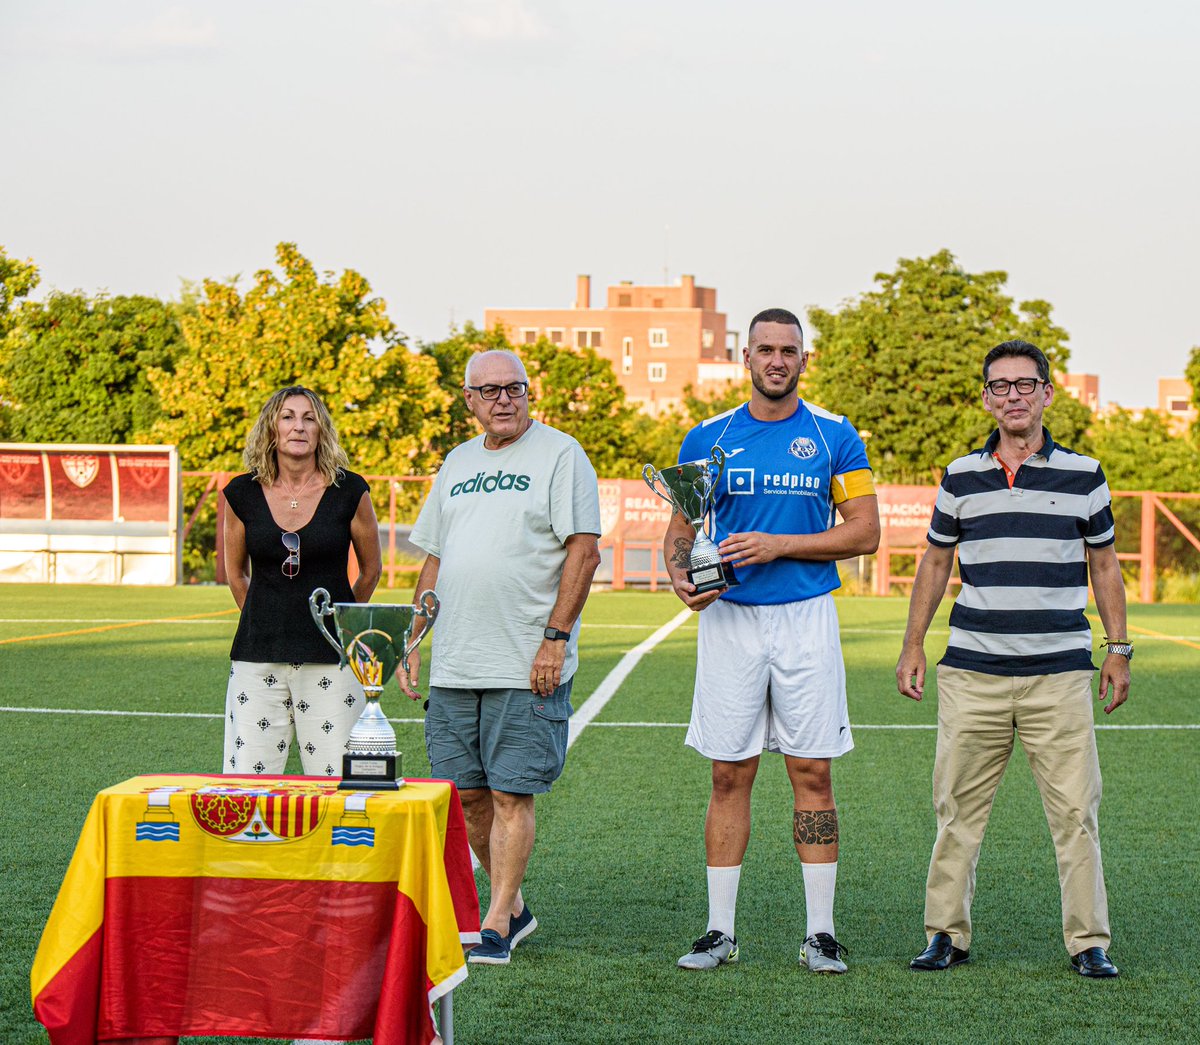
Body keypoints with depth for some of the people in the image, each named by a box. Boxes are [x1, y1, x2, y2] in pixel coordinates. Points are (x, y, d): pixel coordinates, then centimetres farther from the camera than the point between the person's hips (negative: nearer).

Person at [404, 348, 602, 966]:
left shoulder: (559, 454, -3)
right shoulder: (458, 463, 17)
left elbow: (584, 551, -9)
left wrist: (555, 637, -15)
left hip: (527, 666, -6)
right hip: (454, 664, 6)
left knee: (511, 794, -6)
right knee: (466, 793, 9)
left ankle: (496, 924, 1)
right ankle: (512, 904, 24)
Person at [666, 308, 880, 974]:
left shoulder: (834, 438, 3)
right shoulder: (707, 439, 7)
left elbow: (865, 531, -2)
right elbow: (680, 529, 11)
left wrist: (777, 545, -12)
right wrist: (681, 577, -11)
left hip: (806, 619, -1)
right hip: (729, 619, 1)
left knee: (812, 771, 0)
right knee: (729, 775, 2)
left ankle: (820, 933, 5)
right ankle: (720, 931, 8)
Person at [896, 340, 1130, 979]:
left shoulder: (1083, 475, 6)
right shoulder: (961, 477, 8)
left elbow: (1104, 565, 13)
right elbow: (935, 564, 16)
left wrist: (1118, 649, 9)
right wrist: (913, 647, 12)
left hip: (1059, 671, -1)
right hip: (972, 670, 1)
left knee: (1075, 810, -3)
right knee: (959, 806, 4)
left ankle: (1088, 940, 6)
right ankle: (946, 932, 14)